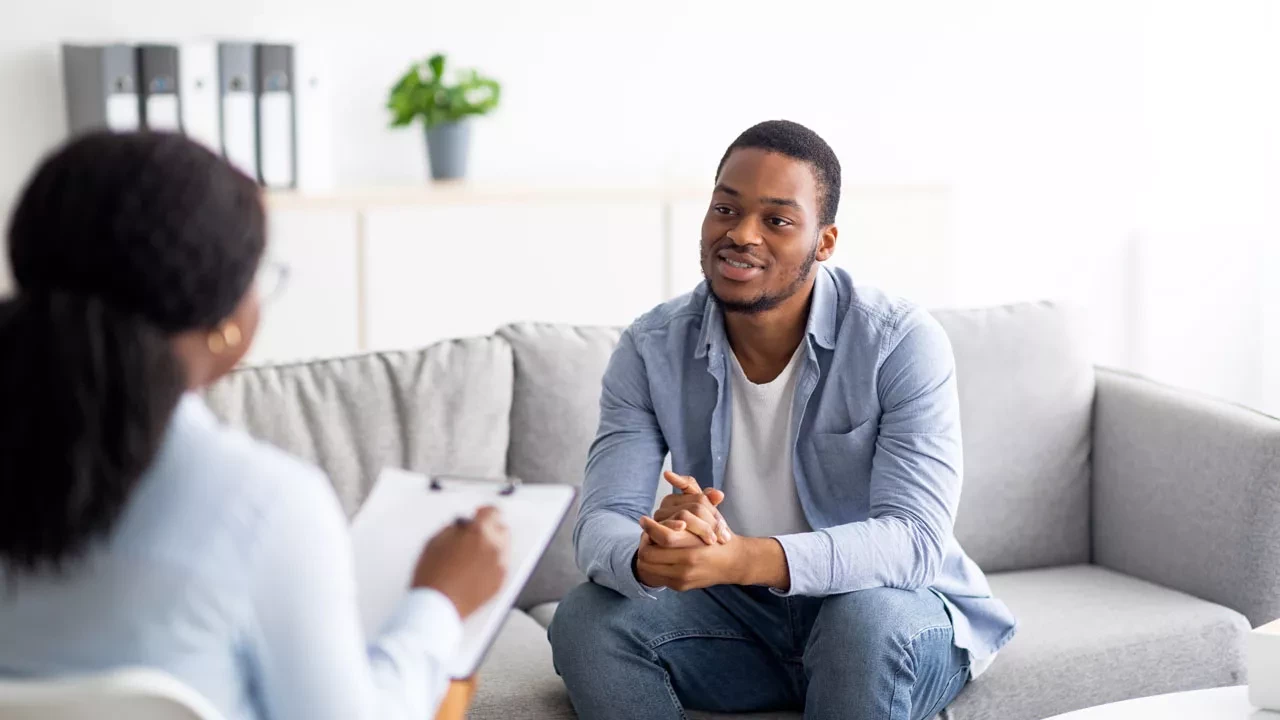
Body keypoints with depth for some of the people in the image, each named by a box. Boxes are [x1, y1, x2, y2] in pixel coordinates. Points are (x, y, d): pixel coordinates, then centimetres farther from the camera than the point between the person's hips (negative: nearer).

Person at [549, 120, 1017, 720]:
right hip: (737, 617, 3)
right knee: (587, 618, -22)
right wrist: (650, 557, -42)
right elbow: (600, 525, -15)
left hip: (899, 617, -3)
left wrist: (742, 559, -45)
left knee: (869, 616, -37)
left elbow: (915, 540, -28)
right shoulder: (652, 350, -7)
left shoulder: (902, 344, -18)